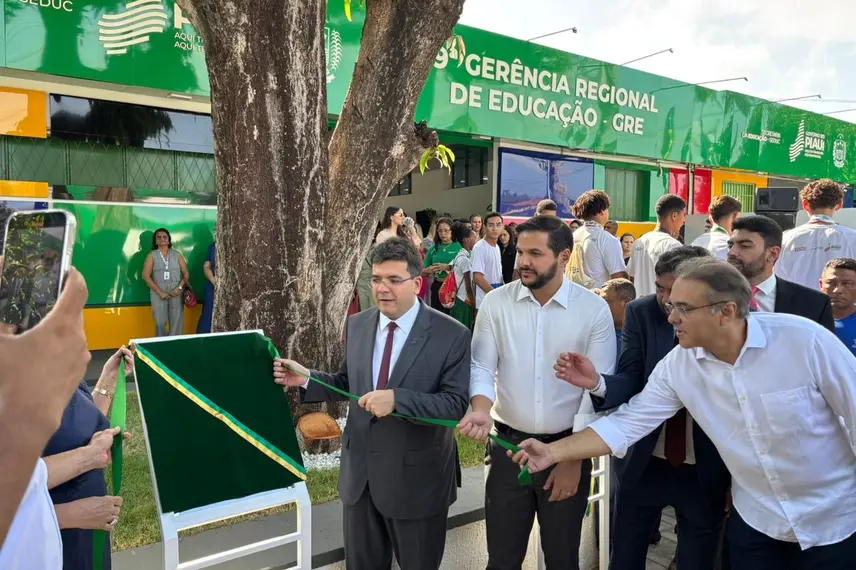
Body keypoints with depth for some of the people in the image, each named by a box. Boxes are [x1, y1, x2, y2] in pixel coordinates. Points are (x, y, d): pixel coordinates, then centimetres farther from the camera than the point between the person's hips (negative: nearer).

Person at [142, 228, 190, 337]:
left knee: (177, 323, -4)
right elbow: (146, 276, -2)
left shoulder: (176, 254, 9)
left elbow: (186, 274, 8)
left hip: (176, 293, 1)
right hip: (159, 294, -1)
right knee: (160, 322, 0)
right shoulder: (152, 255, 6)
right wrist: (160, 292, -10)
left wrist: (179, 288, -8)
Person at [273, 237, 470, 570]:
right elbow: (348, 383, 10)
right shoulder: (357, 325, 1)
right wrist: (306, 379, -7)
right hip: (360, 470, 5)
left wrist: (396, 399, -32)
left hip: (416, 476, -4)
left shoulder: (451, 335, -16)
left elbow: (456, 404, -21)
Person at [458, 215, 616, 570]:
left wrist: (575, 458, -6)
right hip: (509, 444, 1)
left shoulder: (594, 310, -8)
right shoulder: (496, 303, -5)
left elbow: (599, 390, -6)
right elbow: (481, 368, -4)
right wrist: (481, 410, -25)